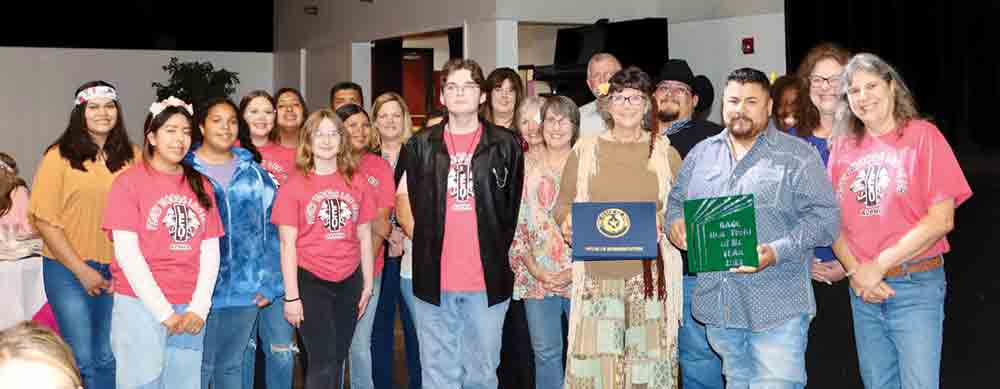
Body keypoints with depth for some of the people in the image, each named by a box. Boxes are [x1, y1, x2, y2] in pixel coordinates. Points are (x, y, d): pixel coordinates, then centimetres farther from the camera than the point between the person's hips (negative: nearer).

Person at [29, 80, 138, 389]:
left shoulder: (131, 158, 5)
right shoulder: (60, 156, -4)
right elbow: (44, 220, -6)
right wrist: (82, 270, -9)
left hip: (118, 270, 3)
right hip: (69, 270, -3)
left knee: (107, 358, 11)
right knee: (82, 359, 1)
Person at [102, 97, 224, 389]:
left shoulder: (200, 185, 12)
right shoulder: (129, 182, -1)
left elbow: (211, 251, 8)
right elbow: (126, 252, -8)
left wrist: (199, 308, -4)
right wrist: (164, 312, -12)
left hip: (189, 313, 4)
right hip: (141, 307, -4)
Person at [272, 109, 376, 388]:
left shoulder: (357, 182, 5)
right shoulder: (294, 185, -5)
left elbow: (364, 237, 9)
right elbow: (288, 244, -6)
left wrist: (368, 285, 8)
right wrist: (291, 296, -9)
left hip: (348, 281, 4)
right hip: (310, 281, -4)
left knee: (338, 360, 11)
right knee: (323, 363, -8)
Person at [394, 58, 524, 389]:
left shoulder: (506, 145, 4)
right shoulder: (420, 145, 7)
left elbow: (516, 206, 11)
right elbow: (402, 195, 14)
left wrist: (501, 248, 7)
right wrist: (419, 236, 3)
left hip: (487, 279, -1)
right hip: (433, 277, 1)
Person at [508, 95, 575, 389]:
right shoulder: (524, 166, 8)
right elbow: (514, 220, 6)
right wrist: (532, 266, -5)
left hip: (580, 274, -1)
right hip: (537, 275, 1)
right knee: (545, 352, 6)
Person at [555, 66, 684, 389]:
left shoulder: (665, 152, 10)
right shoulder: (585, 150, 10)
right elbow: (563, 203, 13)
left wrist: (663, 220, -8)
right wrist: (567, 223, -7)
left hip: (650, 274, 0)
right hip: (598, 274, 0)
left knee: (648, 360, -1)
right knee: (594, 361, -7)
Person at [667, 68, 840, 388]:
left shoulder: (798, 156, -2)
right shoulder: (701, 154, 13)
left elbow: (825, 217, -8)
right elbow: (675, 200, 23)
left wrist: (776, 252, -21)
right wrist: (676, 221, -2)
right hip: (718, 303, 5)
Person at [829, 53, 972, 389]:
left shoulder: (922, 136, -6)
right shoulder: (843, 146, 7)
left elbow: (941, 220, -12)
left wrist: (879, 265, -14)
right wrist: (855, 271, -10)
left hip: (915, 286, -4)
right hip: (862, 290, 4)